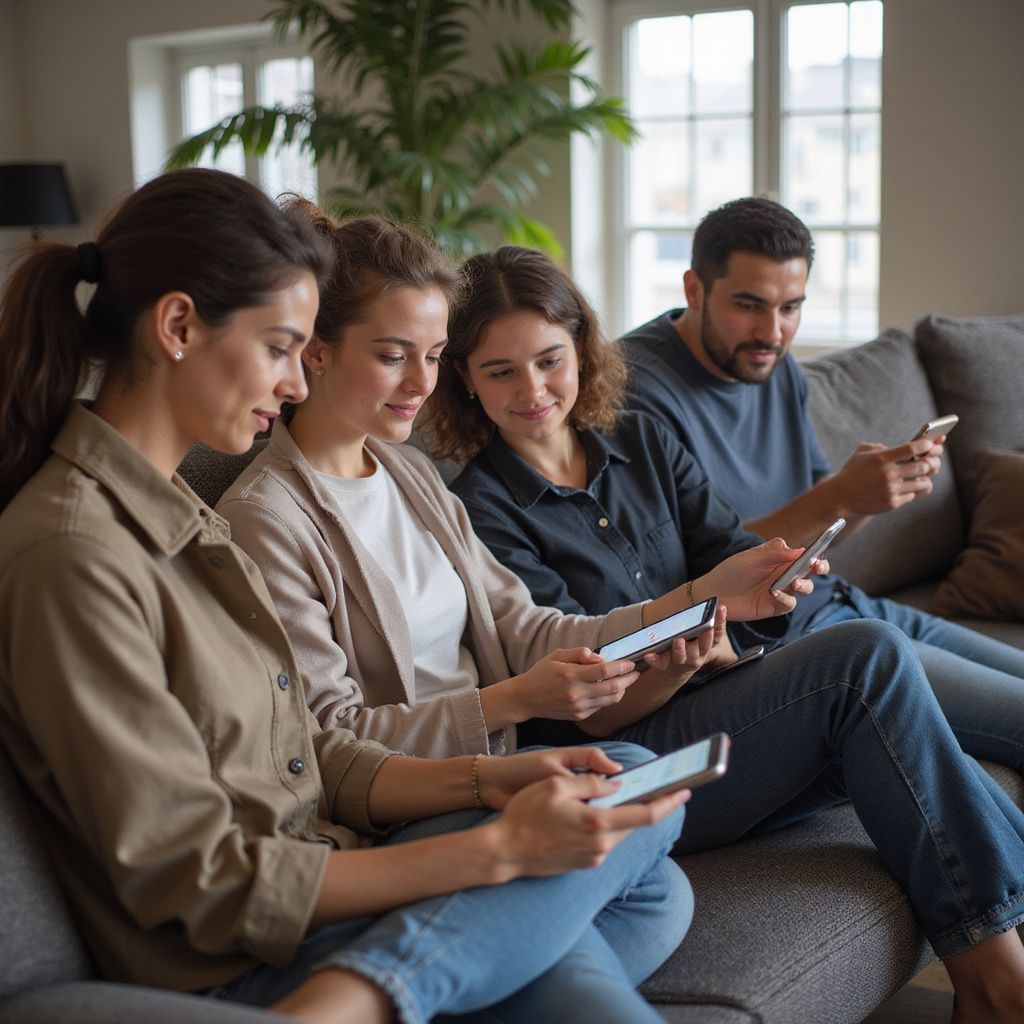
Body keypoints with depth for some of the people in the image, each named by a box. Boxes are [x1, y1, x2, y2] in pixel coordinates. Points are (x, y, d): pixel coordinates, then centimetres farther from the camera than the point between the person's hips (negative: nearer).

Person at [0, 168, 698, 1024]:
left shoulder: (175, 514, 11)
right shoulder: (72, 554, -19)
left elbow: (306, 758, 10)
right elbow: (201, 883, -20)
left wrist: (479, 780, -7)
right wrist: (497, 848, -21)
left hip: (316, 890, 9)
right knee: (637, 822, -6)